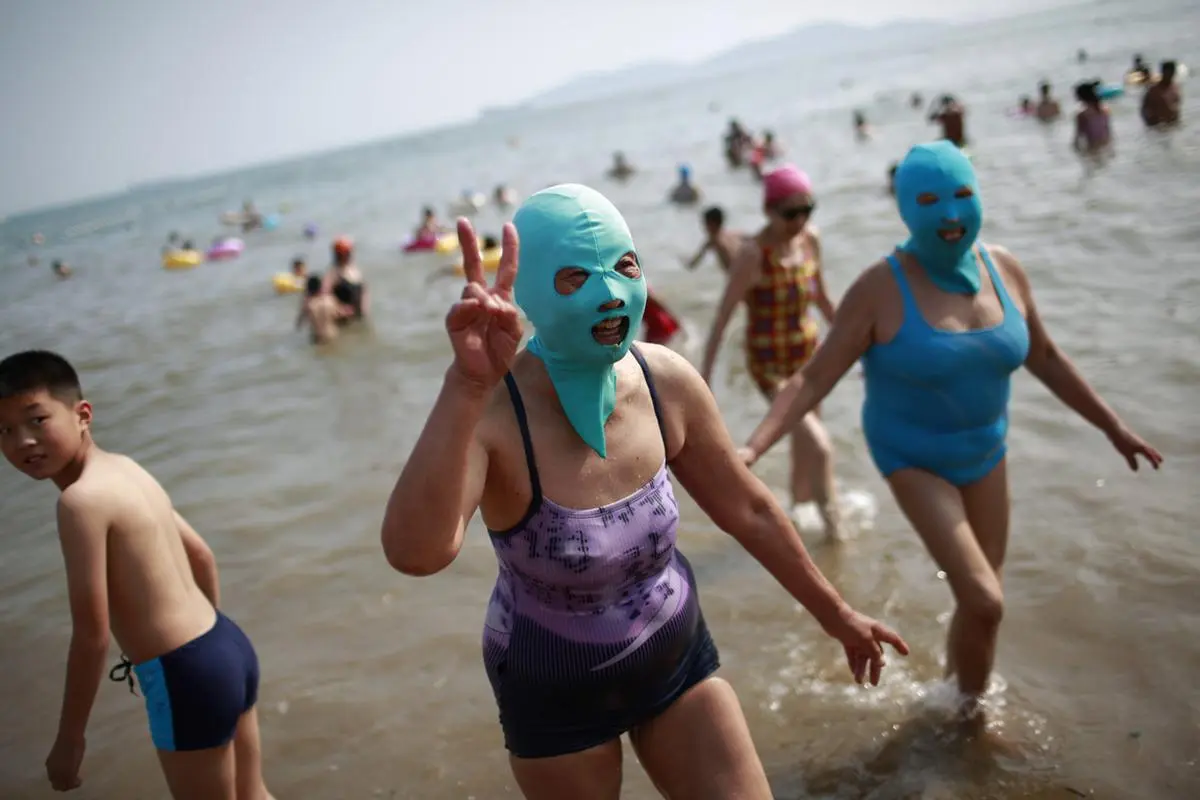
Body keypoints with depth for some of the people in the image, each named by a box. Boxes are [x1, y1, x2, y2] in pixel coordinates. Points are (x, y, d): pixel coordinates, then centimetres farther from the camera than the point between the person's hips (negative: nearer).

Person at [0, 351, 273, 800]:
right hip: (230, 646, 9)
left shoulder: (81, 500, -19)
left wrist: (69, 737, -8)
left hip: (185, 677, -9)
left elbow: (92, 634, -18)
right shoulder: (125, 468, 7)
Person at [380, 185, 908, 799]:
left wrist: (836, 615, 9)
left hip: (676, 656, 4)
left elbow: (748, 510, 0)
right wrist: (466, 387, -58)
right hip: (554, 695, -3)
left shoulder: (667, 381, -15)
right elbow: (415, 553, -48)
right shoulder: (493, 411, -29)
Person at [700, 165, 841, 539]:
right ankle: (831, 519, 10)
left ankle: (798, 508, 45)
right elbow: (722, 316, -21)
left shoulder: (810, 239, -4)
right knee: (820, 448, -14)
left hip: (808, 353, 6)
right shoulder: (753, 255, -23)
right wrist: (704, 377, -21)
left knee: (804, 442, 21)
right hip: (770, 364, -6)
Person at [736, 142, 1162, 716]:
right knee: (983, 602, -14)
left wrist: (1114, 428, 13)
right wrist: (753, 447, -35)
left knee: (981, 600, 15)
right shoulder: (881, 290, -21)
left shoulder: (1004, 270, -6)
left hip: (985, 451, 5)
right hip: (913, 460, -5)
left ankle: (957, 693, 42)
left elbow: (1044, 358, 7)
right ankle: (969, 713, 14)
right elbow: (813, 379, -22)